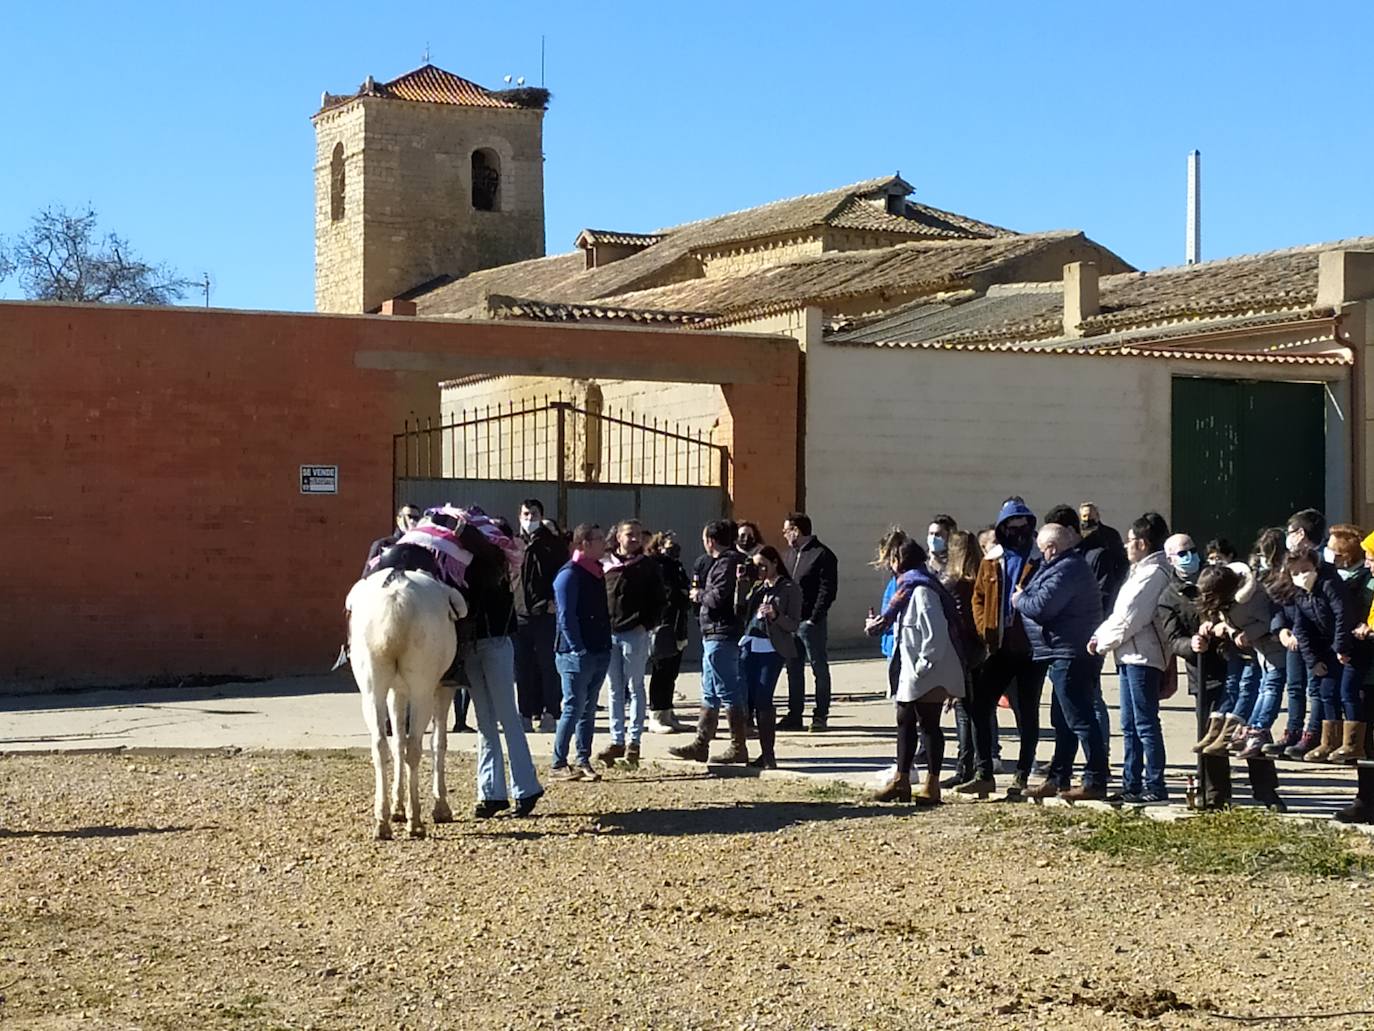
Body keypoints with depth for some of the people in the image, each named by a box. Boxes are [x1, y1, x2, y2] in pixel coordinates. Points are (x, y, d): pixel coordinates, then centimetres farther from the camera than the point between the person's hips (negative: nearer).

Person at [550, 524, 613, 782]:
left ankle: (583, 761, 16)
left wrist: (606, 645, 12)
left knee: (589, 709, 10)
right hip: (577, 654, -8)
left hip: (599, 652, 8)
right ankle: (559, 764, 1)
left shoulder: (597, 571, 14)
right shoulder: (569, 575, -11)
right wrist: (578, 650, -18)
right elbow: (566, 616, -15)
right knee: (573, 709, -5)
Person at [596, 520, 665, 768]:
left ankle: (633, 741, 8)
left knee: (635, 688, 3)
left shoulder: (648, 566, 1)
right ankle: (617, 740, 14)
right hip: (608, 633, 3)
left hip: (635, 634, -3)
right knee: (615, 689, 8)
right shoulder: (604, 564, 6)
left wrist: (646, 624, -10)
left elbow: (658, 600, 1)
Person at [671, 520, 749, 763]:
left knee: (728, 692, -6)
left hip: (721, 636, -11)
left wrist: (699, 595, -7)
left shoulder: (727, 563, -15)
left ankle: (739, 748, -2)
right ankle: (700, 745, 20)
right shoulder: (726, 561, 17)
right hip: (714, 634, 11)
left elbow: (719, 596, -24)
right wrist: (702, 595, 6)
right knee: (710, 693, 14)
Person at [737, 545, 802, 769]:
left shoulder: (790, 589, 0)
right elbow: (740, 613, 10)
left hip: (772, 649, -5)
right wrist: (741, 584, 4)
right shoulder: (756, 586, 17)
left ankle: (768, 755, -5)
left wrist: (775, 616, -21)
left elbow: (793, 625, -4)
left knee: (763, 700, -11)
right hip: (750, 645, 5)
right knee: (745, 699, 2)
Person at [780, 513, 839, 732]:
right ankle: (794, 715, 17)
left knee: (819, 668, 1)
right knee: (793, 670, 11)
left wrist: (814, 618, -17)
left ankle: (820, 715, 6)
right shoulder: (789, 554, 15)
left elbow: (827, 591, -13)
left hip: (810, 623, -7)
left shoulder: (822, 555, -8)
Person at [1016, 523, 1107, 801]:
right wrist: (1025, 597, 2)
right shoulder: (1072, 565, 18)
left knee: (1079, 719, -9)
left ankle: (1095, 781, -8)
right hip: (1067, 655, 12)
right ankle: (1057, 779, 25)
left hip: (1069, 655, -12)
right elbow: (1042, 602, 18)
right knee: (1063, 720, 17)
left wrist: (1019, 599, -5)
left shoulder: (1066, 570, -17)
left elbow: (1041, 606, -23)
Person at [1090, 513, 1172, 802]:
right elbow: (1120, 613, 19)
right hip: (1130, 656, 11)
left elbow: (1131, 616, -17)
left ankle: (1155, 786, -5)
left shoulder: (1153, 572, -13)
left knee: (1145, 724, -8)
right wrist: (1099, 635, 6)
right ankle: (1132, 783, 18)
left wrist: (1104, 642, -8)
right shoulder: (1141, 571, 20)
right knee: (1130, 725, 13)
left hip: (1143, 657, -11)